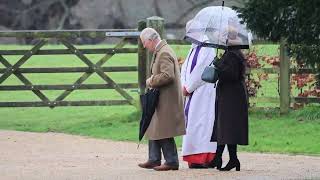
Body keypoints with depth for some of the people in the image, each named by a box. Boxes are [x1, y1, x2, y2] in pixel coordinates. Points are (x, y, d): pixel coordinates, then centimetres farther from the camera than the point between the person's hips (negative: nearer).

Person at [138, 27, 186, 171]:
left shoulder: (164, 53, -18)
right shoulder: (160, 51, 14)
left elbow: (168, 75, -28)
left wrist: (151, 81, -16)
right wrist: (153, 80, 10)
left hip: (167, 100, -11)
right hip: (160, 99, 11)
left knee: (163, 133, -6)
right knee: (153, 129, 15)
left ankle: (172, 161, 0)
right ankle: (154, 160, 21)